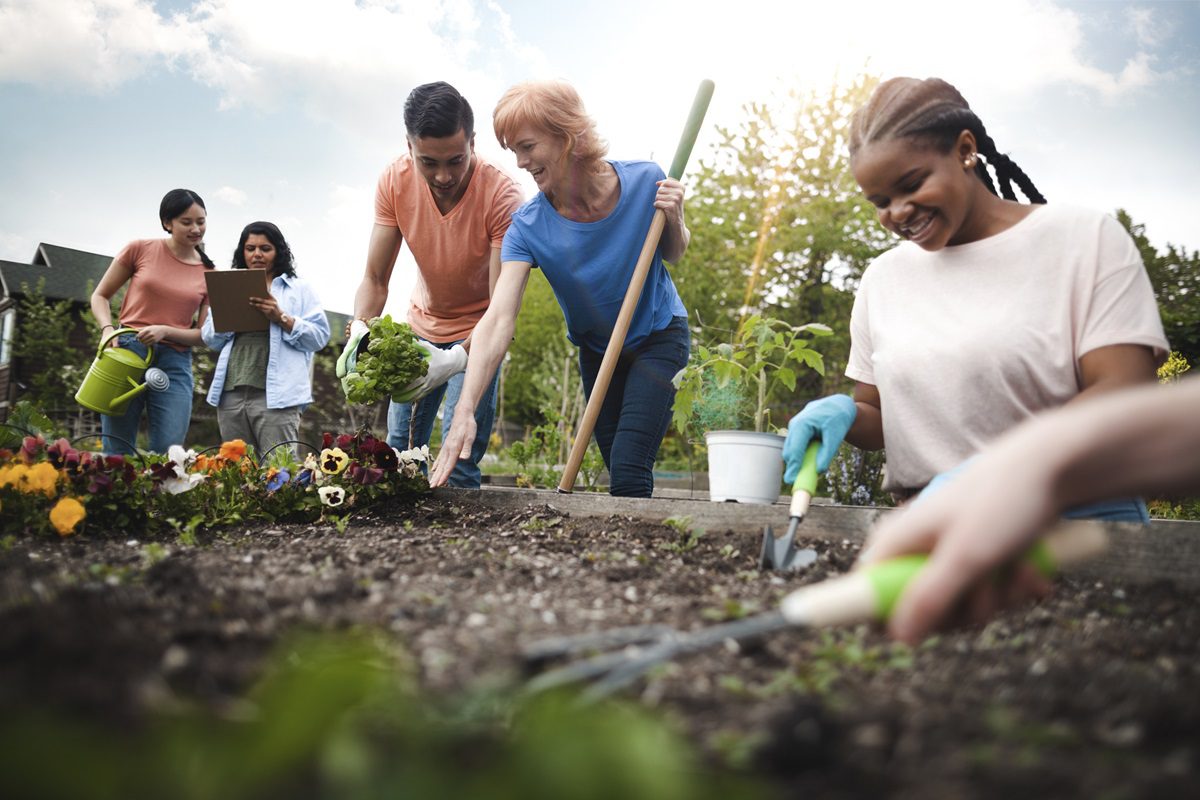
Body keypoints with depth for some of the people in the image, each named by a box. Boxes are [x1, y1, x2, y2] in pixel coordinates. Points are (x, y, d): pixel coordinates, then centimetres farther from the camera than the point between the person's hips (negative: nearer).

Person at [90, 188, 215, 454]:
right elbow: (100, 296, 11)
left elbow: (203, 334, 6)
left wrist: (164, 330, -12)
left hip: (175, 363, 1)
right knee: (118, 454, 0)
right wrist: (108, 329, -8)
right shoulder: (140, 249, 4)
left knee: (168, 454, -5)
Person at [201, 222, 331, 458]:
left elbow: (319, 336, 1)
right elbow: (210, 339, 17)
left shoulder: (299, 289, 13)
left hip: (275, 394, -4)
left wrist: (282, 318, -11)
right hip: (231, 393, 5)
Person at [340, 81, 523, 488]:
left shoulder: (502, 195, -30)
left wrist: (456, 359, -48)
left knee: (458, 458, -14)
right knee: (399, 450, 4)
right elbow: (375, 278, -13)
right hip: (422, 322, 4)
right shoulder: (395, 180, -18)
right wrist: (360, 328, -34)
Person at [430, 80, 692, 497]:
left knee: (628, 472, -16)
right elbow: (498, 320, -33)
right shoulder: (528, 228, -22)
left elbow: (673, 255, -1)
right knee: (622, 477, 9)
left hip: (660, 338, -2)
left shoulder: (644, 181, -21)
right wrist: (464, 411, -44)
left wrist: (673, 219, -25)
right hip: (596, 350, 2)